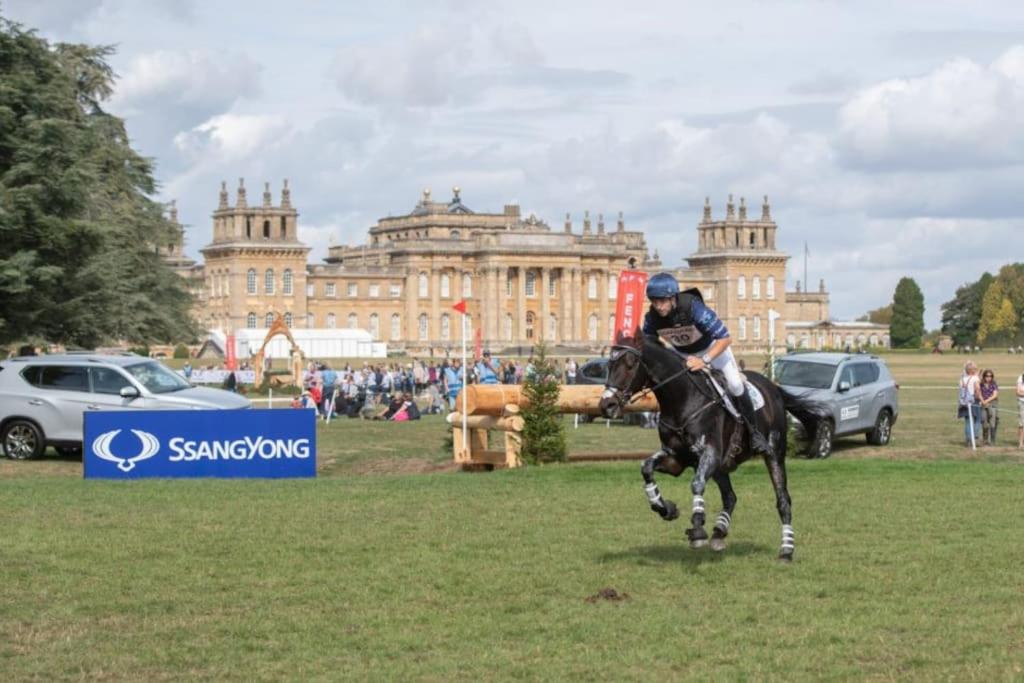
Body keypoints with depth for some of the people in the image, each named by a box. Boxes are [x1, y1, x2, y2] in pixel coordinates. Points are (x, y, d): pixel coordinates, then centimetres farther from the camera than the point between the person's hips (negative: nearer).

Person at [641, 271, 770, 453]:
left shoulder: (693, 307, -38)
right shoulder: (652, 318, -25)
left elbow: (725, 338, -35)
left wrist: (705, 360, -46)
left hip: (713, 347, -5)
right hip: (682, 354, 5)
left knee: (734, 384, -18)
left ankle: (754, 432, -2)